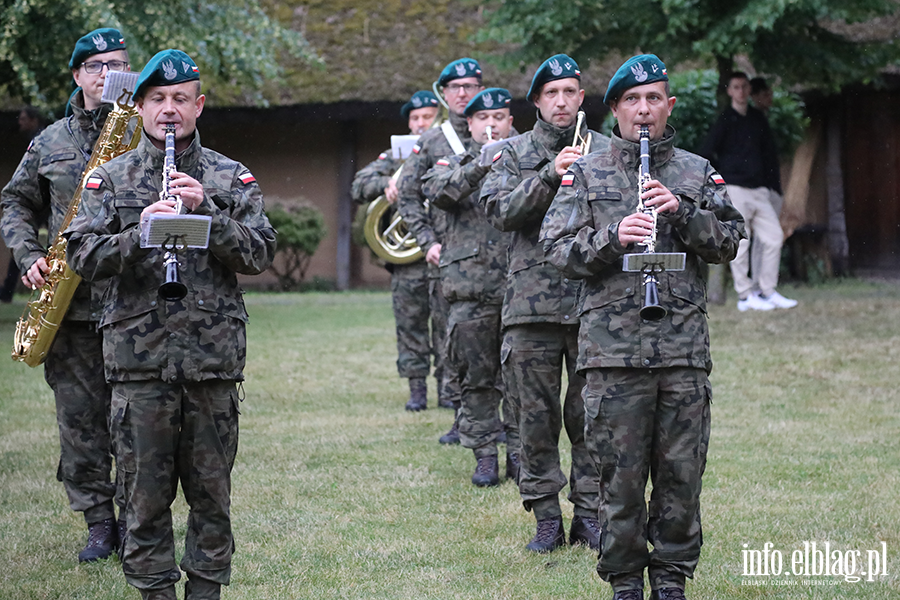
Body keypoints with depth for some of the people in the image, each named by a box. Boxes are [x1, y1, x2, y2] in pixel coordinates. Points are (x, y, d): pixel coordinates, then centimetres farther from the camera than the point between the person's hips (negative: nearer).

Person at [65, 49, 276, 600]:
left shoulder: (232, 179, 8)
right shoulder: (110, 179, 8)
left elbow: (260, 254, -1)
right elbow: (84, 258, -2)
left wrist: (206, 211, -14)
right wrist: (139, 234, -19)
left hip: (214, 358, 0)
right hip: (140, 358, 0)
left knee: (211, 489, 6)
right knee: (147, 492, 3)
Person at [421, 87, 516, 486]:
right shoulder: (455, 164, 11)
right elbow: (438, 191, -11)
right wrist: (481, 164, -24)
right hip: (471, 288, 0)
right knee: (477, 378, 2)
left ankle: (519, 454, 12)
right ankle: (484, 455, 10)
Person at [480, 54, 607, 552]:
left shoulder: (607, 151, 9)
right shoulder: (516, 153, 7)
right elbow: (500, 211, -8)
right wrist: (550, 175, -18)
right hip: (532, 301, 0)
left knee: (591, 416, 4)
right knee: (537, 416, 3)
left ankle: (590, 515, 14)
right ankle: (546, 518, 12)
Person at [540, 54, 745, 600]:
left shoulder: (698, 173, 13)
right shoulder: (586, 175, 8)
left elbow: (729, 242, 7)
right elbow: (558, 249, 1)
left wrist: (682, 212, -9)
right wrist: (612, 238, -15)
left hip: (685, 348, 1)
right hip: (613, 346, -1)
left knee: (682, 471, 3)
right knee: (621, 472, 0)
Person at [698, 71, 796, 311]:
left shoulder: (758, 119, 13)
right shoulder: (724, 121, -4)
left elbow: (770, 153, 18)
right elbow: (705, 154, -6)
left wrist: (774, 186, 11)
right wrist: (723, 178, -4)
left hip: (759, 190, 6)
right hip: (735, 191, -6)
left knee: (773, 237, 1)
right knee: (740, 243, -5)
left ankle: (767, 291, 9)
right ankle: (745, 296, 0)